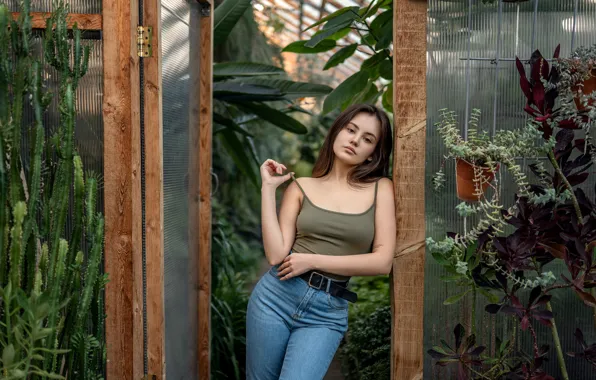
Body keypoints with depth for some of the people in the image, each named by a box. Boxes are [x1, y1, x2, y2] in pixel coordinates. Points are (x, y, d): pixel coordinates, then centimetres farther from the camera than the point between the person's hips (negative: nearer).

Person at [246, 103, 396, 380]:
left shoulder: (381, 188, 3)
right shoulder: (301, 187, 5)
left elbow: (383, 261, -5)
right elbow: (276, 255, -5)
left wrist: (312, 260, -8)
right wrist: (268, 188, -4)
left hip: (329, 311, -1)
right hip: (276, 295, 1)